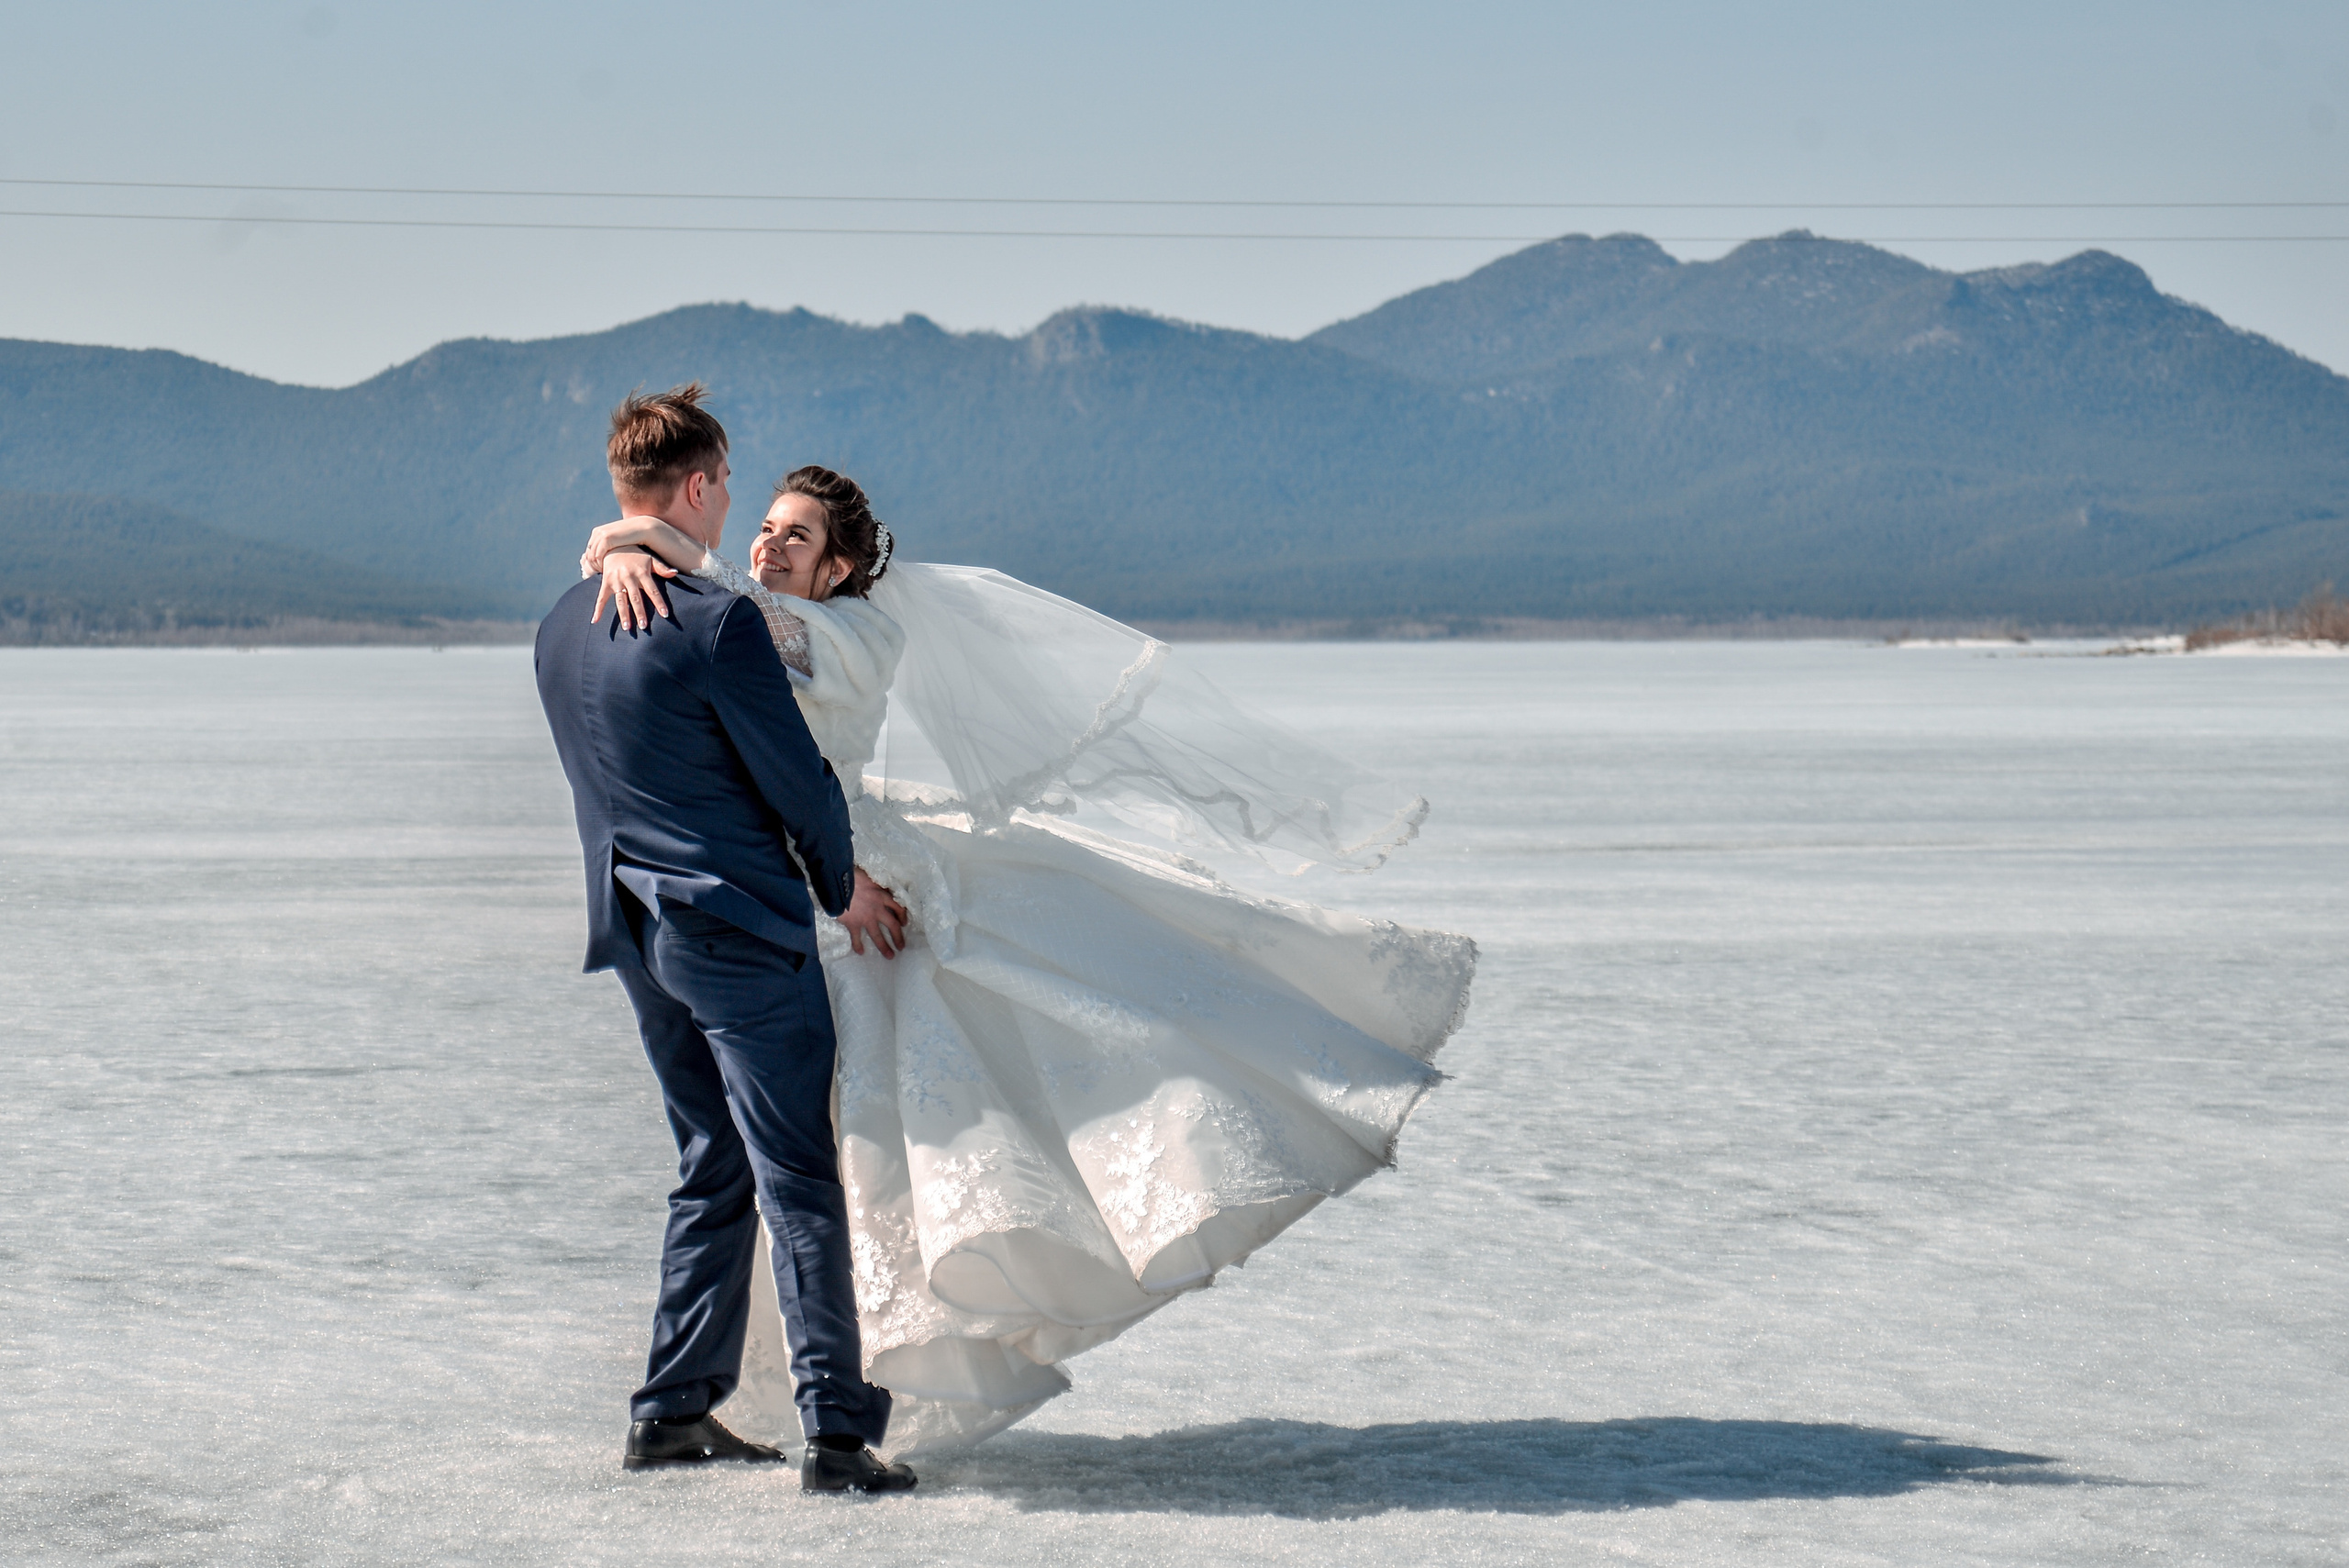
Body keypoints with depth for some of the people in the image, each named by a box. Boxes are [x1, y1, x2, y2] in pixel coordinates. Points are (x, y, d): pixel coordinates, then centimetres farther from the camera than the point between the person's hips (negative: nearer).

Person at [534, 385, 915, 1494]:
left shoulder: (562, 630, 6)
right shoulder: (719, 625, -18)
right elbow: (797, 778, -12)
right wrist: (843, 884, 5)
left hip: (638, 932, 8)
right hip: (743, 926, -8)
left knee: (713, 1170, 18)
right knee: (799, 1184, -3)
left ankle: (671, 1411, 20)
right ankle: (835, 1430, -3)